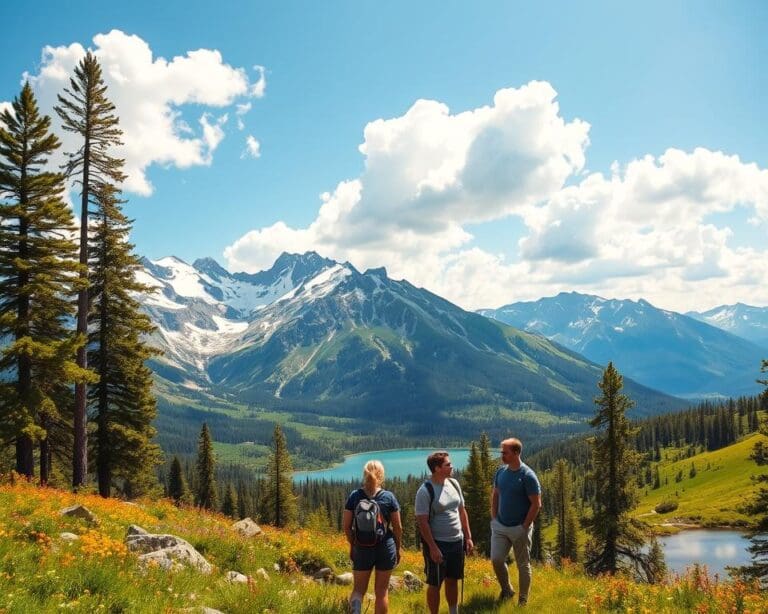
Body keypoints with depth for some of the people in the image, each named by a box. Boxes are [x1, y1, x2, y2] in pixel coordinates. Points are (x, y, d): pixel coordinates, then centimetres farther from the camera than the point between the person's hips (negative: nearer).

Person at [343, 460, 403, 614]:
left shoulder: (354, 496, -4)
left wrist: (352, 545, 13)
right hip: (386, 548, -1)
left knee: (359, 588, 12)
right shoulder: (389, 497, -7)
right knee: (382, 590, 12)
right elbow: (397, 527, -3)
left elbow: (346, 525, -2)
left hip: (362, 548, 1)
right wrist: (399, 547, 11)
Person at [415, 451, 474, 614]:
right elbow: (422, 522, -18)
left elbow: (462, 511, 12)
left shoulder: (454, 484, 4)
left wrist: (468, 537, 10)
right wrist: (433, 547, -20)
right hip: (437, 544, -6)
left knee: (452, 581, 18)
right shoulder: (425, 491, -17)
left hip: (457, 541, 6)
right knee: (435, 584, 6)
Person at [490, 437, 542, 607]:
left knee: (523, 564, 7)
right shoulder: (501, 471, 1)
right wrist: (494, 518, 6)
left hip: (519, 529, -5)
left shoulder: (527, 475, -18)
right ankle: (506, 590, 26)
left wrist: (525, 526, -15)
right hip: (499, 526, 5)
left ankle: (523, 599, 22)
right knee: (496, 560, 2)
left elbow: (536, 504, -15)